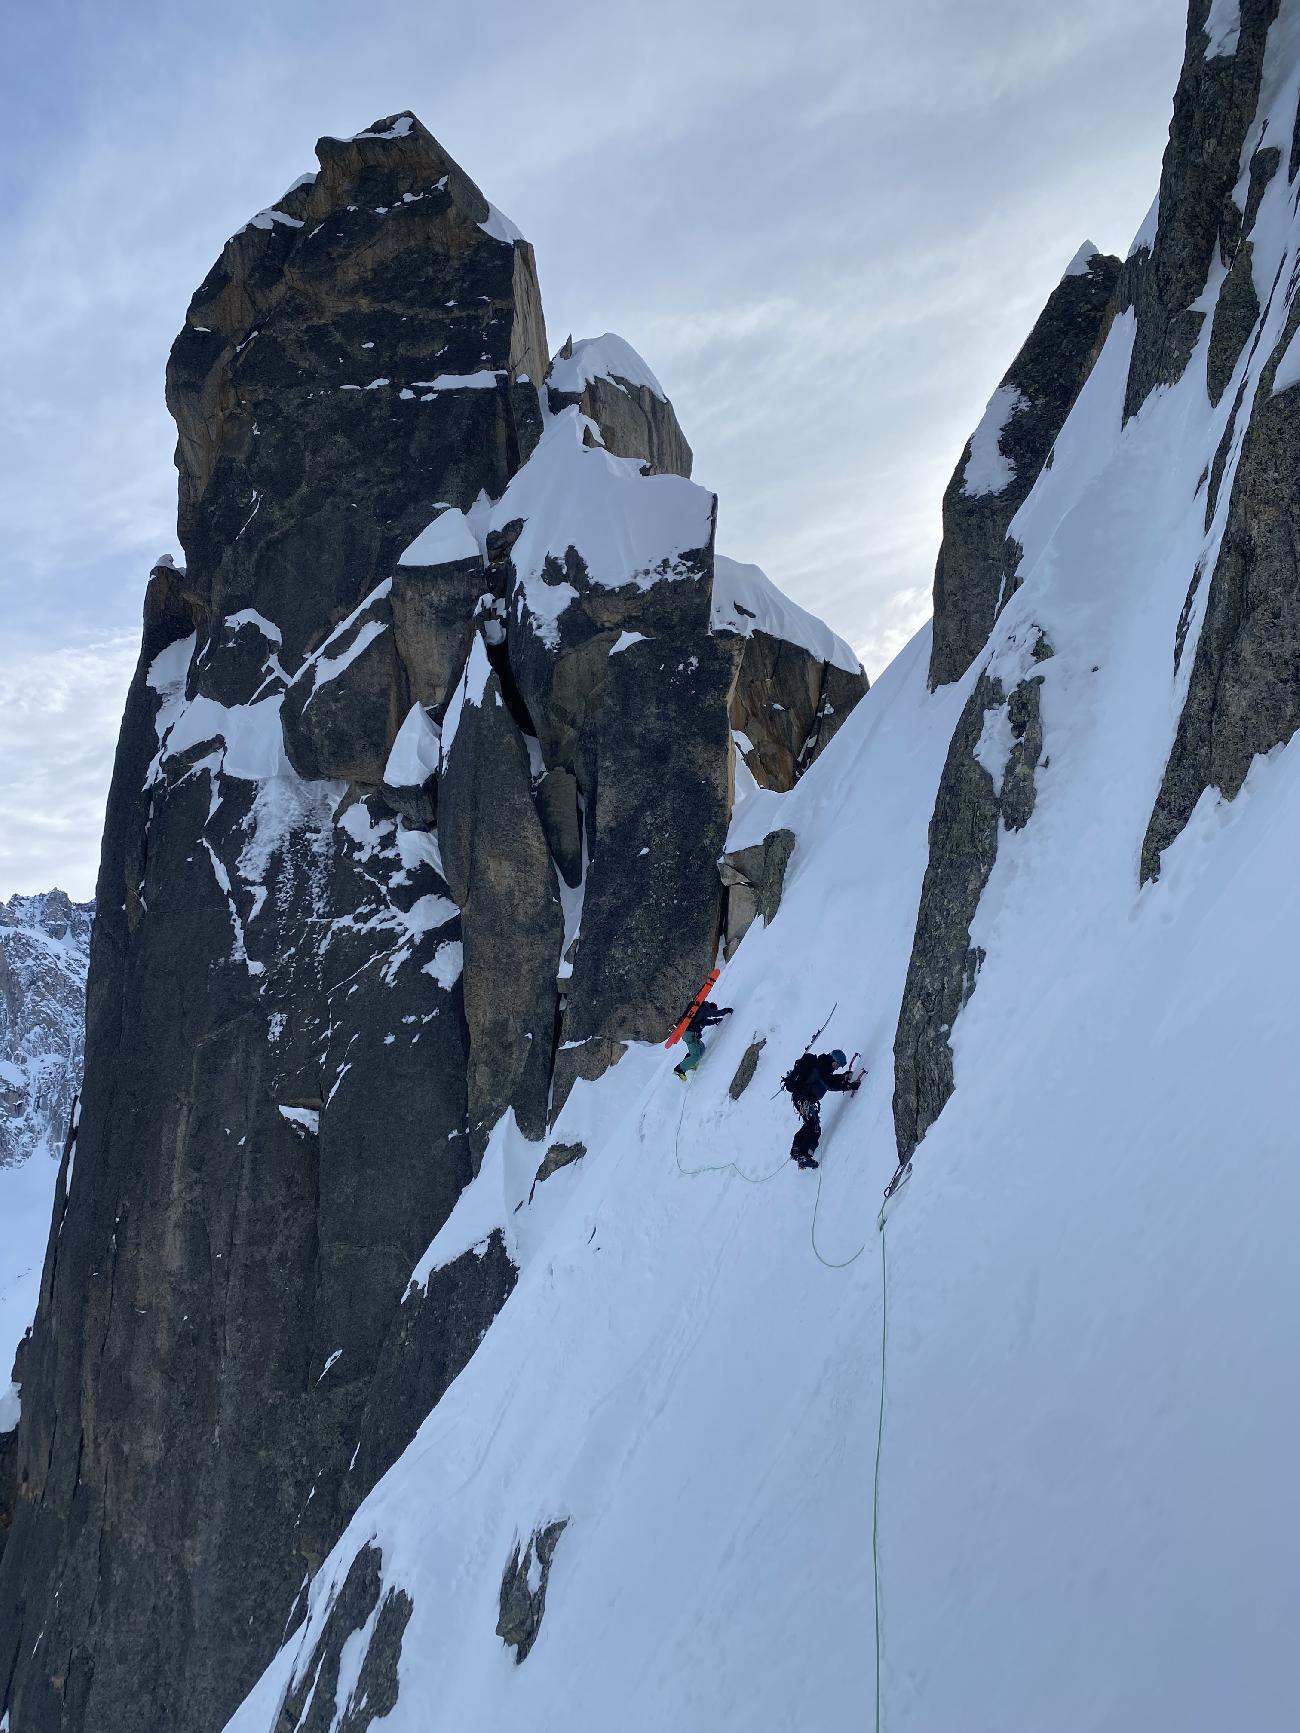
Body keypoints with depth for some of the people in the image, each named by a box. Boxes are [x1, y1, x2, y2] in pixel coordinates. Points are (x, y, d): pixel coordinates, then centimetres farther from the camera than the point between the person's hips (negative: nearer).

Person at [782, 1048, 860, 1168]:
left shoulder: (822, 1065, 12)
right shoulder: (820, 1067, -18)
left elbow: (830, 1079, 24)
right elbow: (831, 1084, -24)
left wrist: (845, 1076, 11)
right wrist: (850, 1086, -21)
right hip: (804, 1099, -11)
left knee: (809, 1125, 23)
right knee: (815, 1129, -11)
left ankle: (796, 1151, 30)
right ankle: (803, 1156, -13)